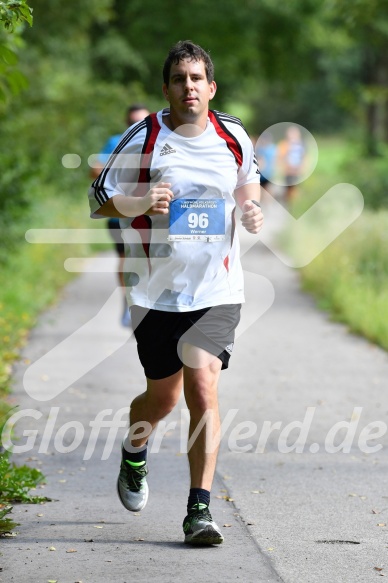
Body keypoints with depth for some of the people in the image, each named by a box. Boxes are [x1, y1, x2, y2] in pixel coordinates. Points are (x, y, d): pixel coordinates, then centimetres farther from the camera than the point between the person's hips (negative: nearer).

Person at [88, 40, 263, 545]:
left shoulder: (234, 137, 2)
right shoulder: (143, 139, -6)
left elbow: (248, 182, 22)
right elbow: (99, 200, 0)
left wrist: (251, 211, 0)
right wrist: (140, 202, -20)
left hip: (217, 289, 0)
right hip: (157, 290, 0)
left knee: (203, 388, -14)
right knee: (163, 396, 11)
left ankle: (200, 509, -10)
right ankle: (133, 454, 46)